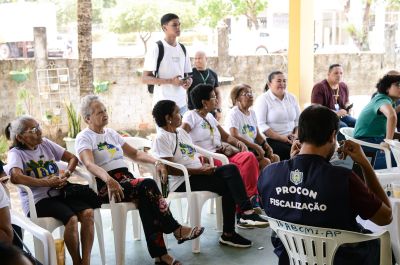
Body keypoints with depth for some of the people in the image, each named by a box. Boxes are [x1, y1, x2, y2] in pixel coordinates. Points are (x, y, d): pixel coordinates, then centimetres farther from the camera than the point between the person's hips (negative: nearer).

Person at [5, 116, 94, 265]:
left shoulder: (45, 143, 14)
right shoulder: (16, 153, -3)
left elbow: (73, 158, 17)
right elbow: (15, 177, -24)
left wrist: (66, 174, -4)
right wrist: (48, 182, -21)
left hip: (59, 193, 6)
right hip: (37, 201, -5)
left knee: (88, 212, -22)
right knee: (71, 218, -31)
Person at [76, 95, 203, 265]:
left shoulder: (111, 133, 21)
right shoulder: (84, 138, 0)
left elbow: (134, 154, 23)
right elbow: (90, 164, -19)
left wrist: (156, 162, 4)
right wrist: (109, 180, -38)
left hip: (126, 178, 6)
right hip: (105, 186, -5)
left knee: (146, 200, -29)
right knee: (148, 185, -31)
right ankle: (175, 229, -20)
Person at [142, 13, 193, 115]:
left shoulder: (182, 49, 13)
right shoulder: (156, 49, -5)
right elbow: (145, 78, -9)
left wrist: (188, 81, -5)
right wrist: (170, 81, -21)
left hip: (182, 103, 6)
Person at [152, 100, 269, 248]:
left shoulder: (181, 132, 20)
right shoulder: (161, 138, -8)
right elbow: (171, 169, -17)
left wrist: (205, 166, -1)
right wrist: (200, 171, -18)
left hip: (197, 174, 8)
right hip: (181, 182, -8)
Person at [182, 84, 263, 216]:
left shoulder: (210, 116, 24)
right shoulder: (191, 116, 0)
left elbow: (226, 136, 24)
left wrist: (239, 142, 3)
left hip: (221, 154, 7)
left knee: (249, 157, -20)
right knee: (237, 170, -31)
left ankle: (251, 198, -21)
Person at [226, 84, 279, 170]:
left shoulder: (252, 113, 15)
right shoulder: (233, 114, -11)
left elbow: (257, 135, 18)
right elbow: (234, 137, -22)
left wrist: (266, 145, -3)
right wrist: (256, 146, -24)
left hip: (253, 149, 8)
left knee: (275, 158, -7)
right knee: (265, 161, -23)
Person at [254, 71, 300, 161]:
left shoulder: (291, 98, 14)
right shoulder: (262, 99, -3)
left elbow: (298, 120, 16)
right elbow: (261, 125, -12)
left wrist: (295, 135, -4)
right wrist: (281, 138, -16)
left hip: (291, 139, 5)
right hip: (272, 140, -5)